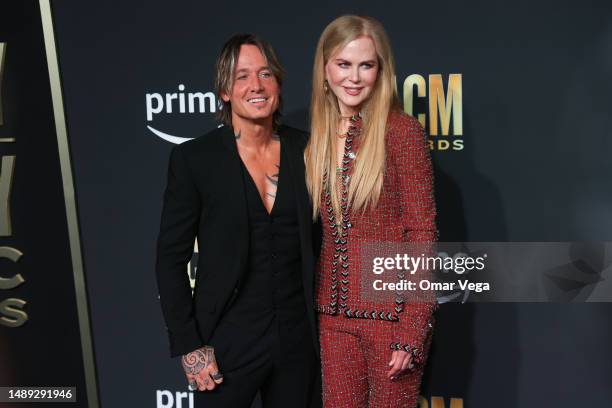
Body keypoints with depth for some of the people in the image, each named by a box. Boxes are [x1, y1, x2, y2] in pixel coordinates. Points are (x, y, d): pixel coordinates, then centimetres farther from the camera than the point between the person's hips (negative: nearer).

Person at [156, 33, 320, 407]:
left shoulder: (304, 149, -1)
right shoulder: (194, 157, -9)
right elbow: (171, 259, -6)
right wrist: (189, 347, -9)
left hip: (299, 339, 3)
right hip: (228, 342, -3)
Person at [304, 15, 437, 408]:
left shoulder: (402, 130, -10)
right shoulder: (316, 136, 5)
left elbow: (422, 232, -11)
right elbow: (318, 232, 10)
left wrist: (412, 330, -14)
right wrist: (312, 306, 7)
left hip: (392, 310, -4)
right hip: (333, 313, 5)